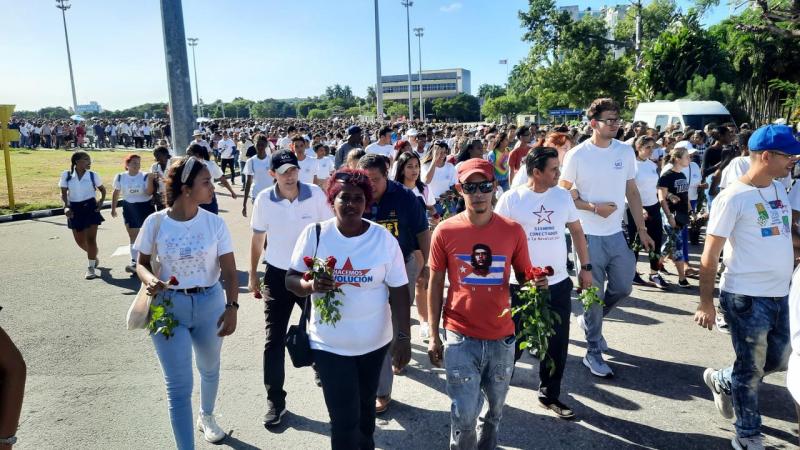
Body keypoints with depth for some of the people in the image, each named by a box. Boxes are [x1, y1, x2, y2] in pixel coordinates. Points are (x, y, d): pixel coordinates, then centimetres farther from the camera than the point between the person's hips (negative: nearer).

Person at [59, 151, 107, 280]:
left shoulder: (93, 175, -3)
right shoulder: (66, 175, -3)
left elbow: (103, 189, 10)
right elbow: (64, 193, 0)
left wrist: (101, 202, -3)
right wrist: (66, 206, -15)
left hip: (90, 207, -2)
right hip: (75, 209, 2)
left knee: (91, 238, -7)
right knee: (80, 240, 12)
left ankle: (91, 267, 2)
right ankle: (93, 255, 42)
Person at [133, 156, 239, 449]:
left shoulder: (215, 223, -9)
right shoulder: (155, 222, -11)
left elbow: (229, 271, -9)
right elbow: (142, 263, 1)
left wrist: (232, 307, -21)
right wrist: (150, 280, -22)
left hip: (209, 304, 2)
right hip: (168, 307, -2)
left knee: (209, 369, 23)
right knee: (178, 386, -1)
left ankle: (207, 417, 52)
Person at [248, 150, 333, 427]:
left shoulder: (315, 194, -12)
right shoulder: (264, 199, -10)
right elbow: (257, 238, 3)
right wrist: (252, 275, 9)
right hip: (277, 274, 0)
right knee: (274, 339, 3)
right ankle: (275, 401, 15)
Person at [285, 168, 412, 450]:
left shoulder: (384, 238, -9)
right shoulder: (314, 234, -10)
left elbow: (398, 291, -6)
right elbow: (291, 280, -4)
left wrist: (403, 337, -10)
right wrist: (311, 285, -26)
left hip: (375, 341, 2)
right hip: (329, 343, -1)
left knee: (365, 406, 23)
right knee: (344, 418, 0)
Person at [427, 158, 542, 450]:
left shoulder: (513, 231, -6)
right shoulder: (445, 231, -8)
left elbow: (525, 278, 5)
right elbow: (435, 285, -1)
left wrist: (536, 284, -19)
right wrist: (434, 336, -2)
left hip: (502, 336, 2)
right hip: (460, 337, -2)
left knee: (495, 409, 21)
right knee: (464, 415, 3)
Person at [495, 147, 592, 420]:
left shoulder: (563, 195, 2)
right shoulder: (511, 199, -10)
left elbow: (577, 231, 11)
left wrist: (586, 268, 9)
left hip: (558, 283, 4)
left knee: (557, 344, 11)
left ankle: (550, 396, 30)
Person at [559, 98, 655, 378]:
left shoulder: (625, 152, 2)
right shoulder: (577, 155, -11)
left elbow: (632, 192, 8)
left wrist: (641, 230, 6)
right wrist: (593, 207, -18)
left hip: (617, 234, 5)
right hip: (588, 236, -5)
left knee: (622, 288, 11)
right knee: (594, 294, 3)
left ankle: (588, 321, 38)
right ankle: (593, 353, 18)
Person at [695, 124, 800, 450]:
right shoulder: (734, 197, -15)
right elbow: (710, 255, -14)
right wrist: (706, 303, -14)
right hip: (746, 297, -7)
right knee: (751, 370, 6)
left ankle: (722, 381, 43)